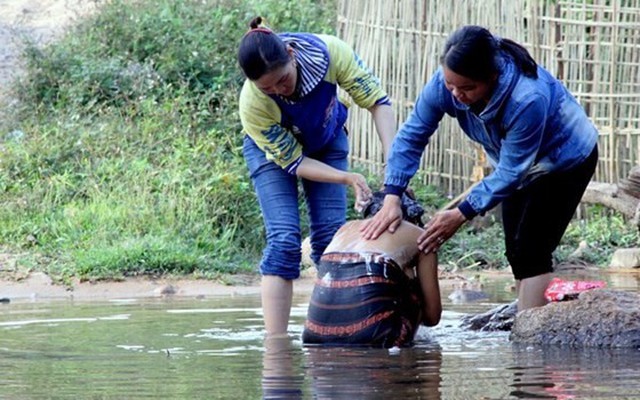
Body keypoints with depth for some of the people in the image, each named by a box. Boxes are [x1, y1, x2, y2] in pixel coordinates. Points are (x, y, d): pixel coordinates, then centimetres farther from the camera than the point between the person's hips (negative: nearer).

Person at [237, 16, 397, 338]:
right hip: (273, 150, -3)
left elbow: (377, 101, -26)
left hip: (327, 142, 3)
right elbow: (293, 162, -26)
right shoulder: (252, 104, -38)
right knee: (283, 239, -16)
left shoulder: (327, 52, -37)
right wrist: (348, 178, -37)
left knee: (331, 237, -5)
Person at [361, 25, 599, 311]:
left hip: (566, 158, -7)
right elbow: (411, 135, -20)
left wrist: (461, 214, -34)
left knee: (531, 252, -16)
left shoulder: (527, 99, -43)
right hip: (517, 160, 7)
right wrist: (391, 199, -29)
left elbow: (511, 172, -34)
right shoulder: (446, 83, -27)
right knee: (516, 252, 8)